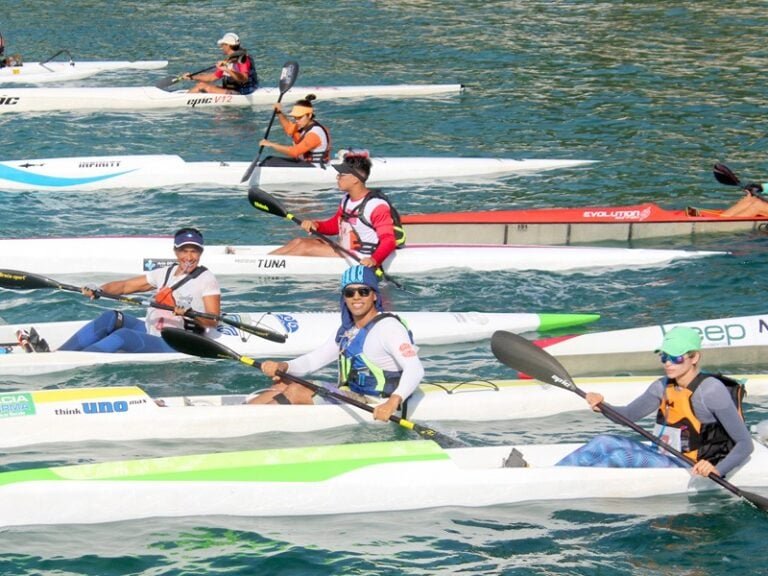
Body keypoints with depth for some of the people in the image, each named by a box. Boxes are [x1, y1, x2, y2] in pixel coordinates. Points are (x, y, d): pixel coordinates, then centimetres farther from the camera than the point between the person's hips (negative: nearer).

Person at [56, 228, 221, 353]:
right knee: (111, 318, -16)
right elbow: (125, 286, 12)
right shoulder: (166, 273, 14)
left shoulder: (206, 279, -3)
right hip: (149, 331, 7)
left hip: (173, 348, -7)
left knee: (124, 336, -29)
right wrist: (98, 290, -5)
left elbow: (213, 321, -11)